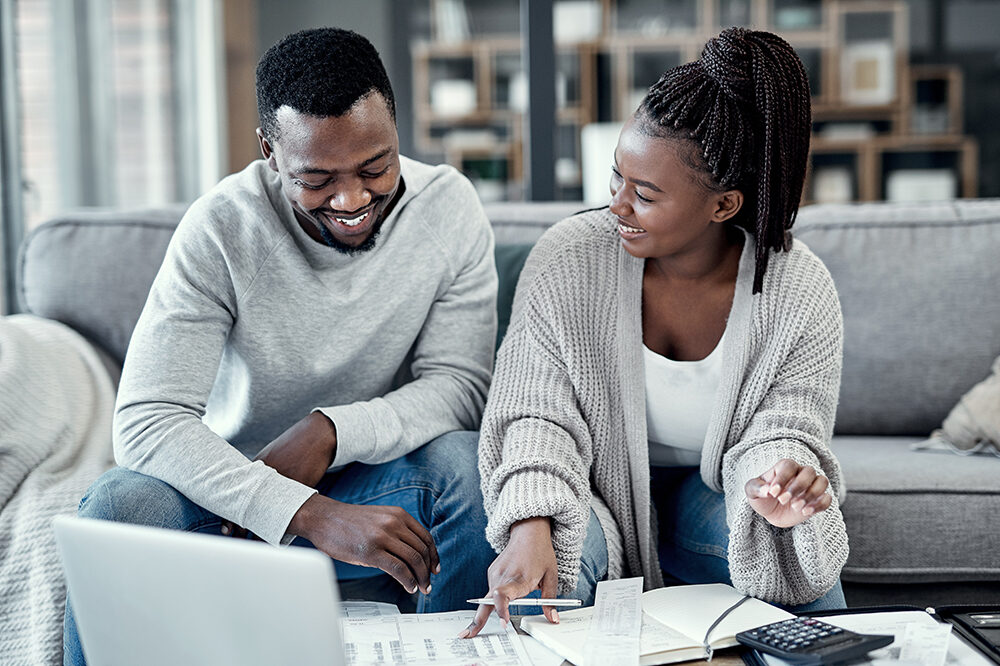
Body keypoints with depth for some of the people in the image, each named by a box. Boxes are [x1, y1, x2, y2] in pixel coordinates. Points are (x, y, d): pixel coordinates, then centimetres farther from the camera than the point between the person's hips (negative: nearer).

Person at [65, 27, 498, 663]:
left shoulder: (449, 208, -11)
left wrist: (332, 431, -30)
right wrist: (313, 514, -40)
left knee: (466, 461, -30)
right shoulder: (222, 229, -18)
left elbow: (461, 384, -11)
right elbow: (145, 421, -27)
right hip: (236, 483, -1)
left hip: (382, 479, 1)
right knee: (120, 504, -31)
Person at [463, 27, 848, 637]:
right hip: (598, 489, 0)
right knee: (566, 543, -33)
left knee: (800, 551, -28)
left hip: (711, 490, 1)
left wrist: (779, 484, -43)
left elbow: (785, 429, -16)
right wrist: (531, 525, -40)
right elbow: (537, 413, -20)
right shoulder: (567, 260, -19)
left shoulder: (801, 292, -17)